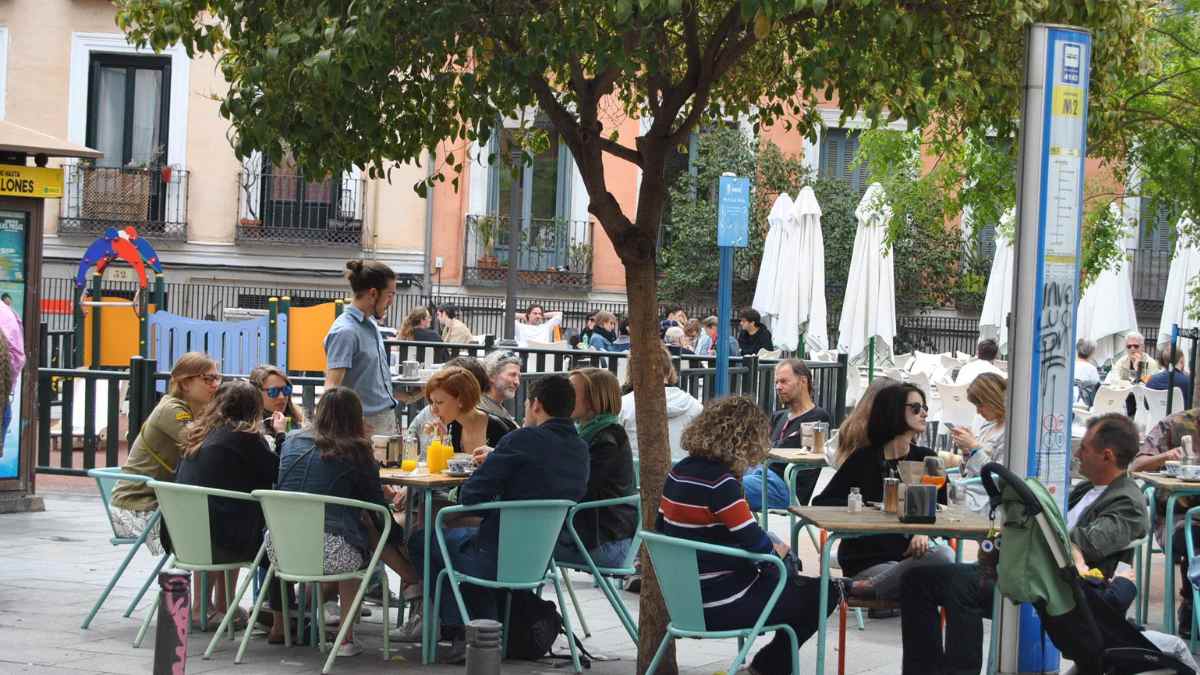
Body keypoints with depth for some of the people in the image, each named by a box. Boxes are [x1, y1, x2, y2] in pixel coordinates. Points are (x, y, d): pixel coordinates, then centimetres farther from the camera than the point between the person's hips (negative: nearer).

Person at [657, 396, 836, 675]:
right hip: (722, 606, -9)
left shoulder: (680, 472, 2)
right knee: (824, 593, 4)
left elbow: (663, 527, 15)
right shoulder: (719, 482, -22)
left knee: (785, 578, 29)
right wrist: (777, 549, 1)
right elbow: (756, 545, -24)